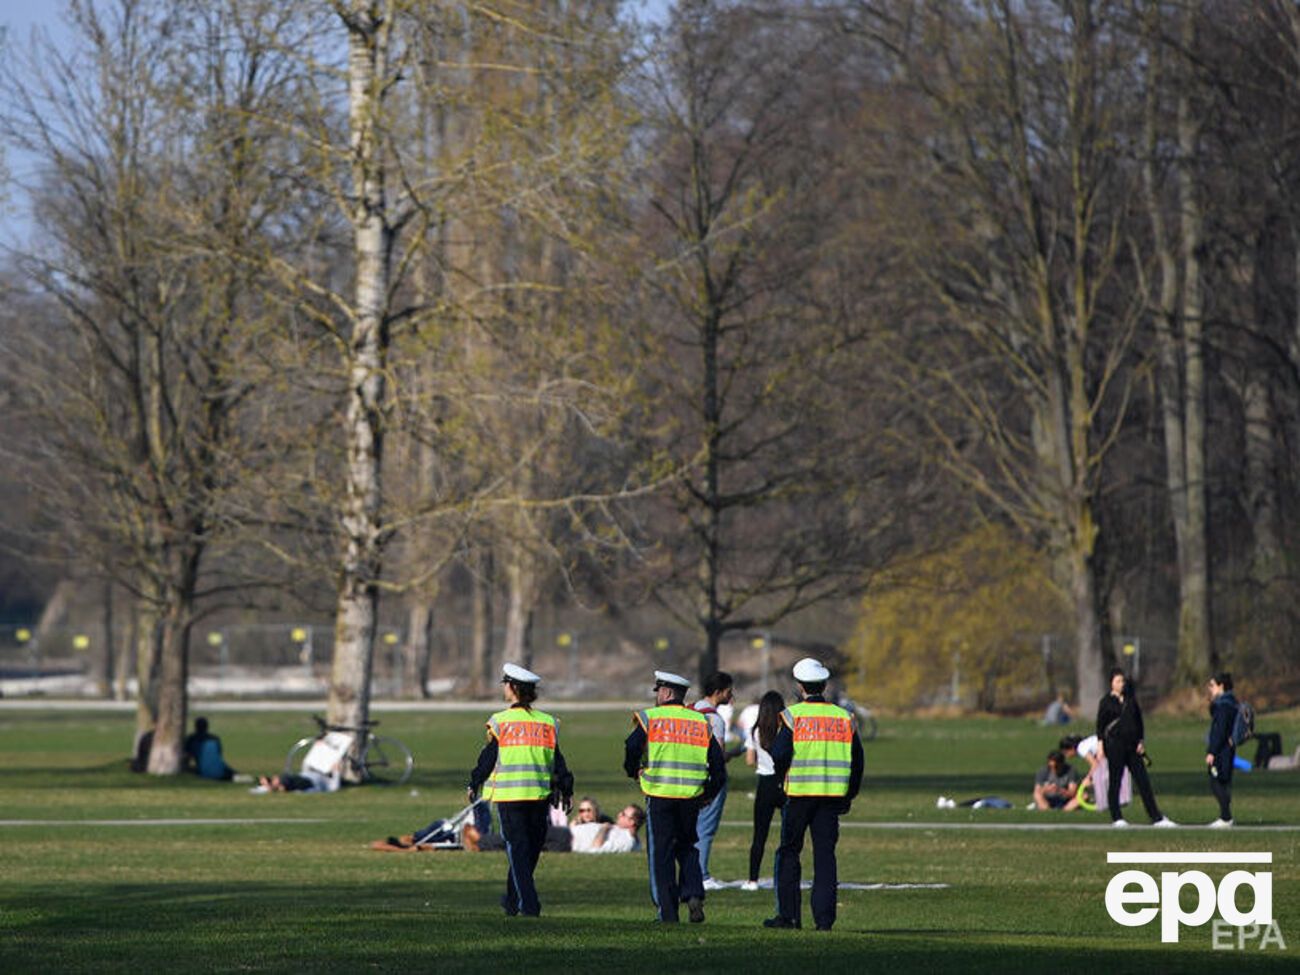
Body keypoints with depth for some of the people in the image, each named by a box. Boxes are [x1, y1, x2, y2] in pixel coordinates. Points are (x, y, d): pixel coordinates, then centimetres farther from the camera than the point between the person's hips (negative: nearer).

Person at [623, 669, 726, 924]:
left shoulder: (650, 717, -1)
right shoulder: (701, 722, 10)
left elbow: (632, 748, -11)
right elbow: (717, 760, 7)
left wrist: (635, 772, 9)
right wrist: (710, 793, 18)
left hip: (659, 795, -3)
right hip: (691, 797, 3)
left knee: (661, 852, 4)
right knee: (687, 848, 18)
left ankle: (667, 911, 1)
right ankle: (694, 895, -3)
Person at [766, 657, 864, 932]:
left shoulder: (793, 715, -6)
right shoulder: (844, 717, 6)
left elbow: (779, 755, -9)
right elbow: (857, 761, 8)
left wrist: (783, 778, 11)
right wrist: (848, 796, 17)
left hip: (799, 794, -3)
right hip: (832, 795, 3)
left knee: (789, 853, 8)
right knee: (825, 855, 6)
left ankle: (788, 914, 6)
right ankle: (824, 917, 0)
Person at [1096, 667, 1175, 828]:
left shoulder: (1131, 699, 13)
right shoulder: (1106, 701, 0)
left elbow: (1138, 720, 16)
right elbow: (1100, 724, -1)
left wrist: (1141, 741, 8)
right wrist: (1100, 743, -10)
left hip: (1132, 745, 4)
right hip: (1114, 745, -4)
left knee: (1143, 780, 2)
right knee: (1115, 781, 0)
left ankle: (1156, 818, 2)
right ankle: (1116, 818, 9)